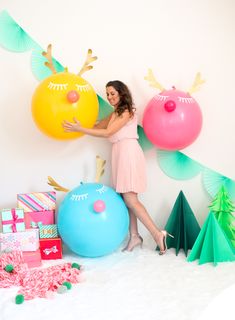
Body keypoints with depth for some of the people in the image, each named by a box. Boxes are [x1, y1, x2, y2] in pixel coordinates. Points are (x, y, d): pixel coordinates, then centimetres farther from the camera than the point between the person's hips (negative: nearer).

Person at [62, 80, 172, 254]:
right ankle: (134, 236, 9)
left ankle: (158, 234, -10)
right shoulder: (115, 113, 22)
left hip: (129, 153, -9)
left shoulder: (127, 111, -6)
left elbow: (107, 133, -15)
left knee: (130, 199, -12)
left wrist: (80, 129, -18)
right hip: (120, 154, 9)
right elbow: (97, 126, 18)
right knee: (126, 198, 5)